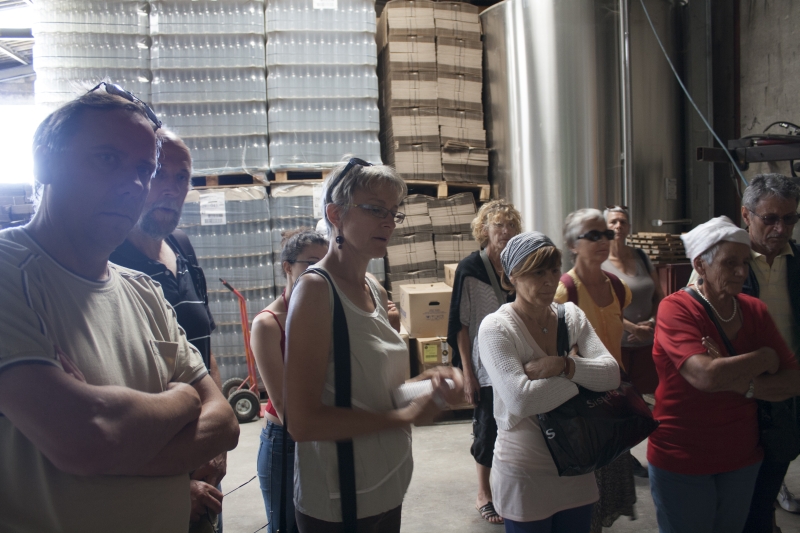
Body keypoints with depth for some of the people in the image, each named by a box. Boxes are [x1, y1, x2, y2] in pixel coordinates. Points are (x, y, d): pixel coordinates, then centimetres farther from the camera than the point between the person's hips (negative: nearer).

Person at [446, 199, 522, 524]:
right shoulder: (470, 268, -9)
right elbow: (461, 324, -8)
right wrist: (467, 372, -10)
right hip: (486, 366, -3)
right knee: (488, 428, 6)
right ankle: (484, 495, 27)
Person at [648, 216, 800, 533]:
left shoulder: (755, 311, 0)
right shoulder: (676, 308, -17)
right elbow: (706, 376, -30)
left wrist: (742, 383, -21)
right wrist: (764, 358, -15)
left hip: (742, 458, 5)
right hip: (681, 461, -5)